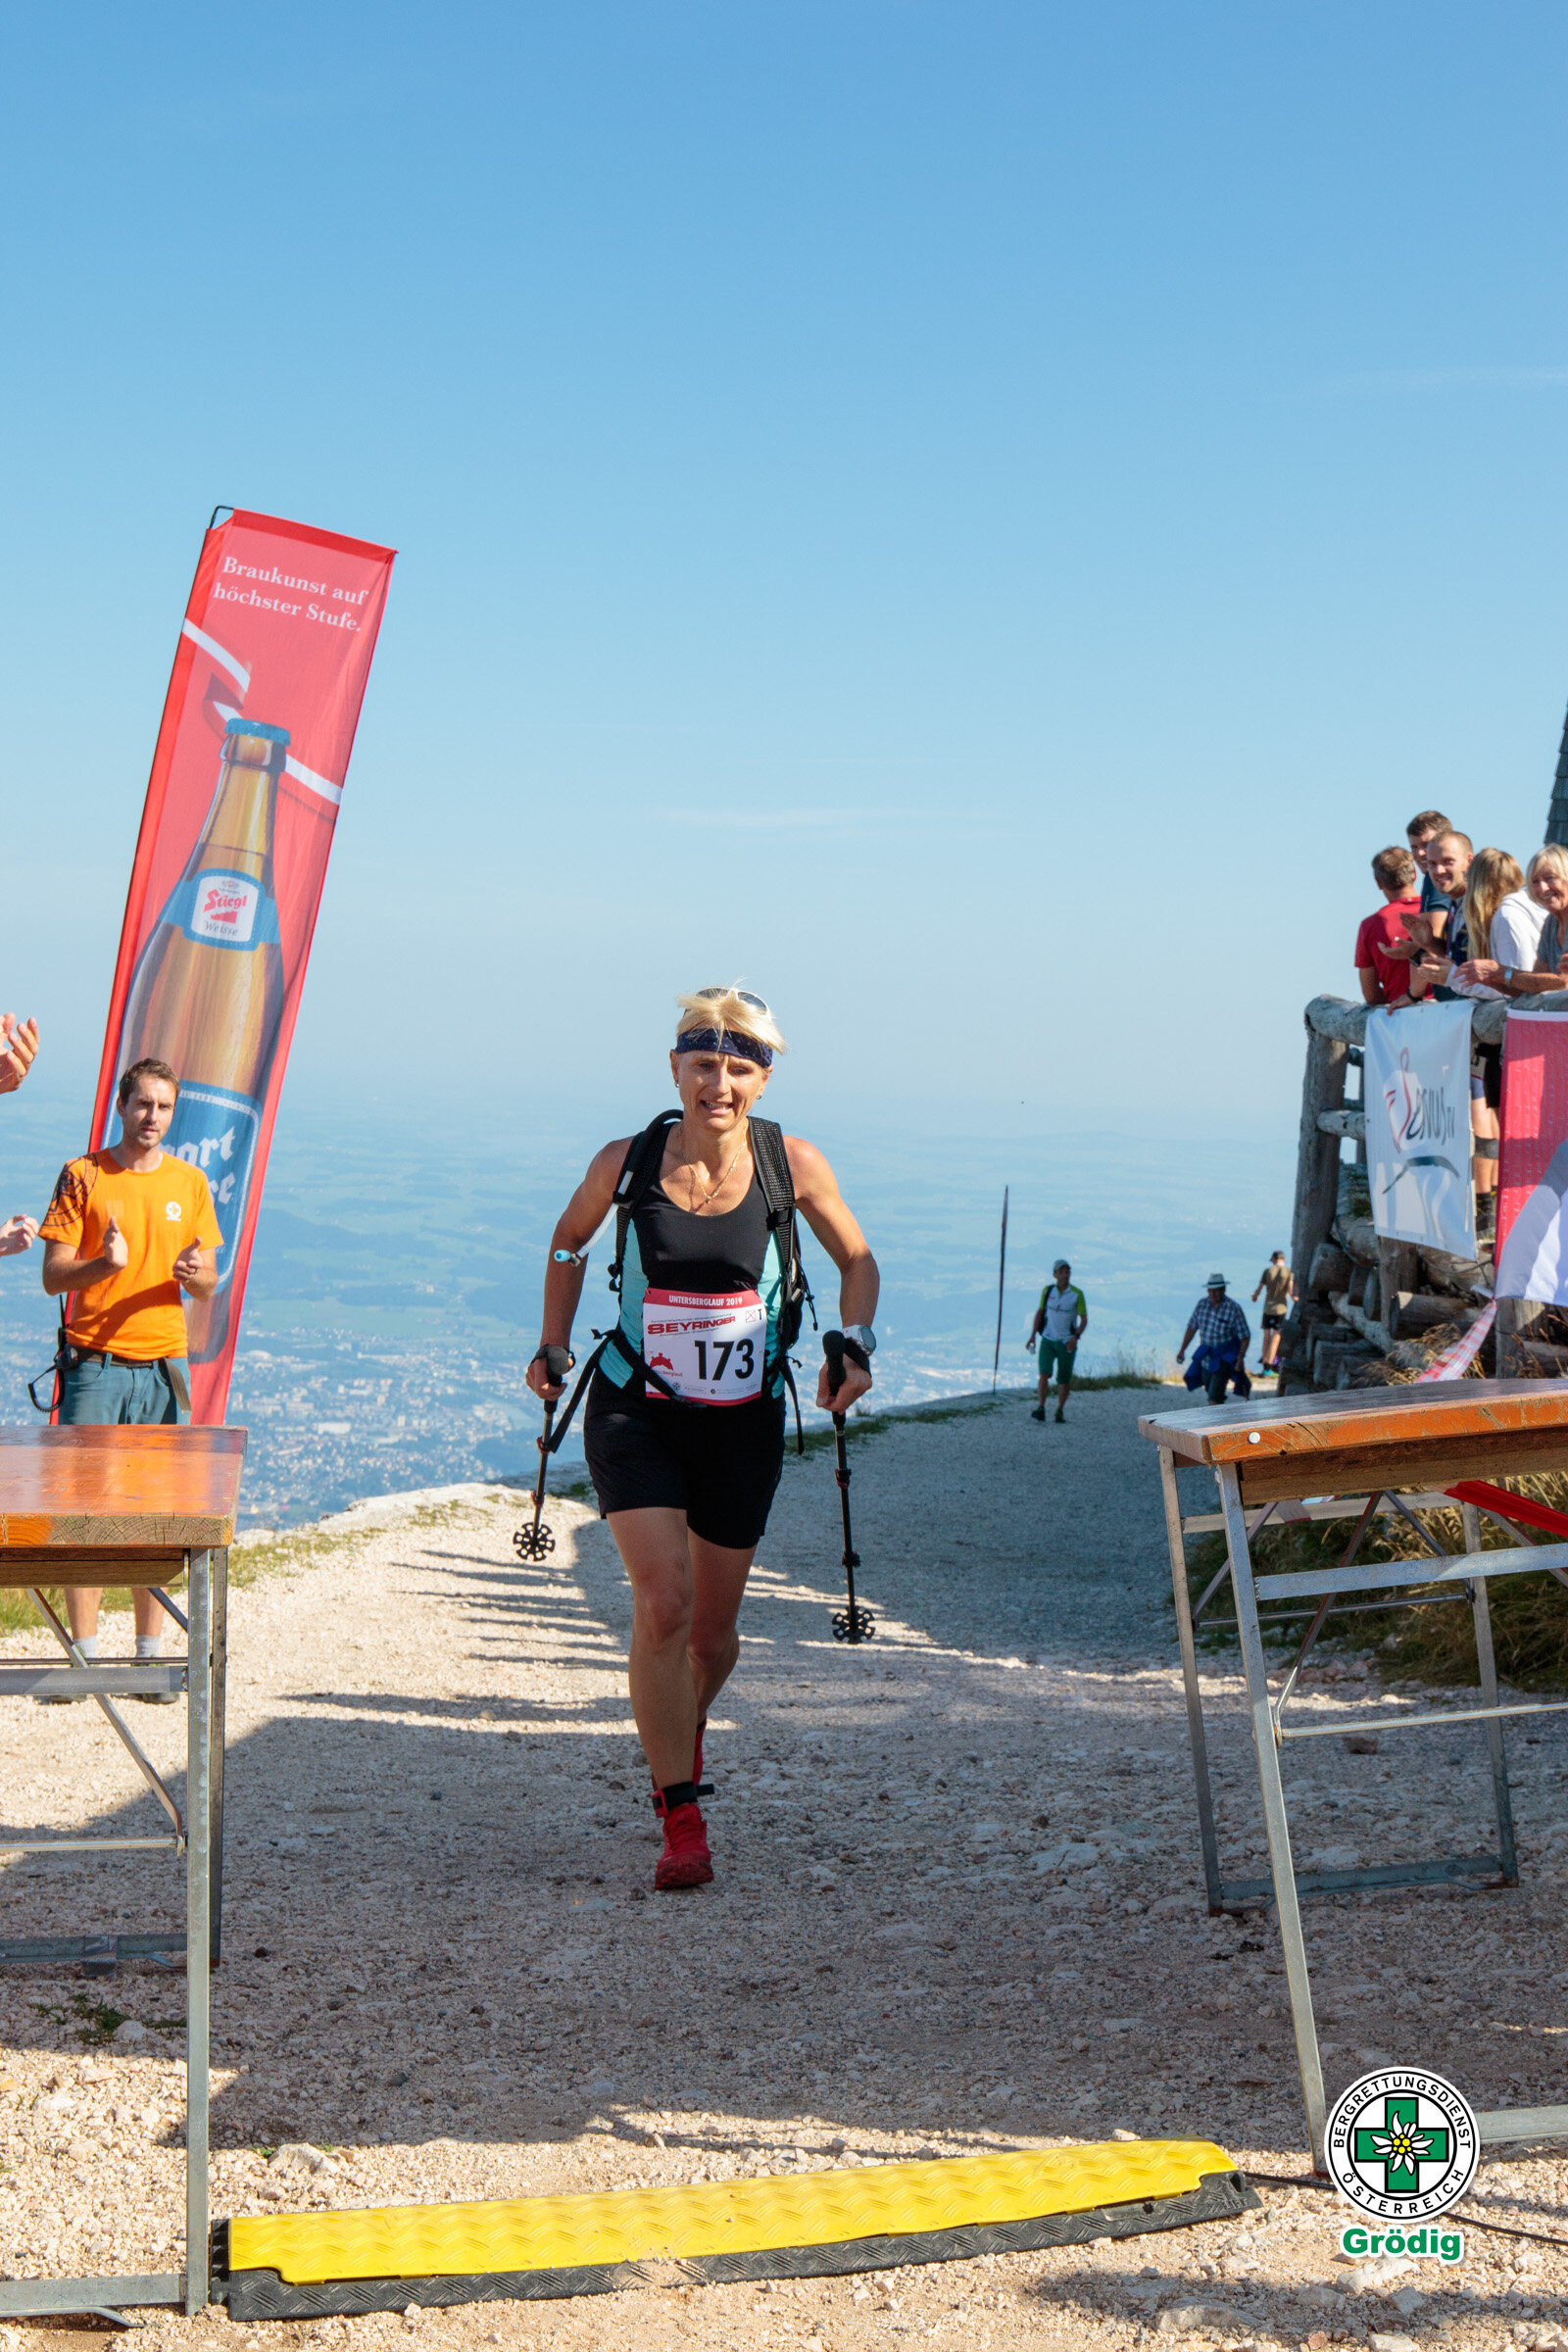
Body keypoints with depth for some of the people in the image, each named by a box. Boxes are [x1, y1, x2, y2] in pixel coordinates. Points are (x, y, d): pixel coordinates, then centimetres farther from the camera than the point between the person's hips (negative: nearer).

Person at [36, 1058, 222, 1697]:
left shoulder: (189, 1182, 10)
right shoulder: (82, 1175, 1)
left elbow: (207, 1284, 12)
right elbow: (53, 1277, -2)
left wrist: (194, 1274, -11)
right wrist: (104, 1264, -21)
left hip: (162, 1364, 2)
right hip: (94, 1363, -2)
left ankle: (151, 1655, 8)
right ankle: (83, 1652, 2)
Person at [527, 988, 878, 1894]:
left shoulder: (792, 1163, -9)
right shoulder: (627, 1163, -9)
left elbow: (857, 1260, 6)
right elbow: (569, 1242, 12)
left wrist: (855, 1347, -8)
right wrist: (553, 1347, 11)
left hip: (742, 1421, 1)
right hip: (636, 1411, -1)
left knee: (714, 1627, 11)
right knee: (662, 1601, -19)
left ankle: (687, 1726, 47)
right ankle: (682, 1821, -10)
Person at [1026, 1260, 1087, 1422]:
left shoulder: (1077, 1294, -9)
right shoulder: (1048, 1291, -1)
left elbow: (1084, 1319, -6)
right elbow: (1040, 1312, 11)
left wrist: (1075, 1337, -22)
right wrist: (1032, 1336, 4)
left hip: (1067, 1343, -1)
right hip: (1048, 1340, 1)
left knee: (1064, 1380, 5)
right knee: (1044, 1374, -16)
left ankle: (1060, 1410, 24)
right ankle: (1041, 1410, -15)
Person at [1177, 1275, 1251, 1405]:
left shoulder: (1233, 1308, -16)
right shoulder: (1202, 1304, -2)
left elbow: (1245, 1336, -12)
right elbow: (1192, 1328, 7)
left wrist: (1241, 1358, -21)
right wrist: (1182, 1350, 5)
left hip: (1225, 1359, -6)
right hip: (1206, 1357, 6)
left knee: (1214, 1396, -14)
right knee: (1211, 1390, 18)